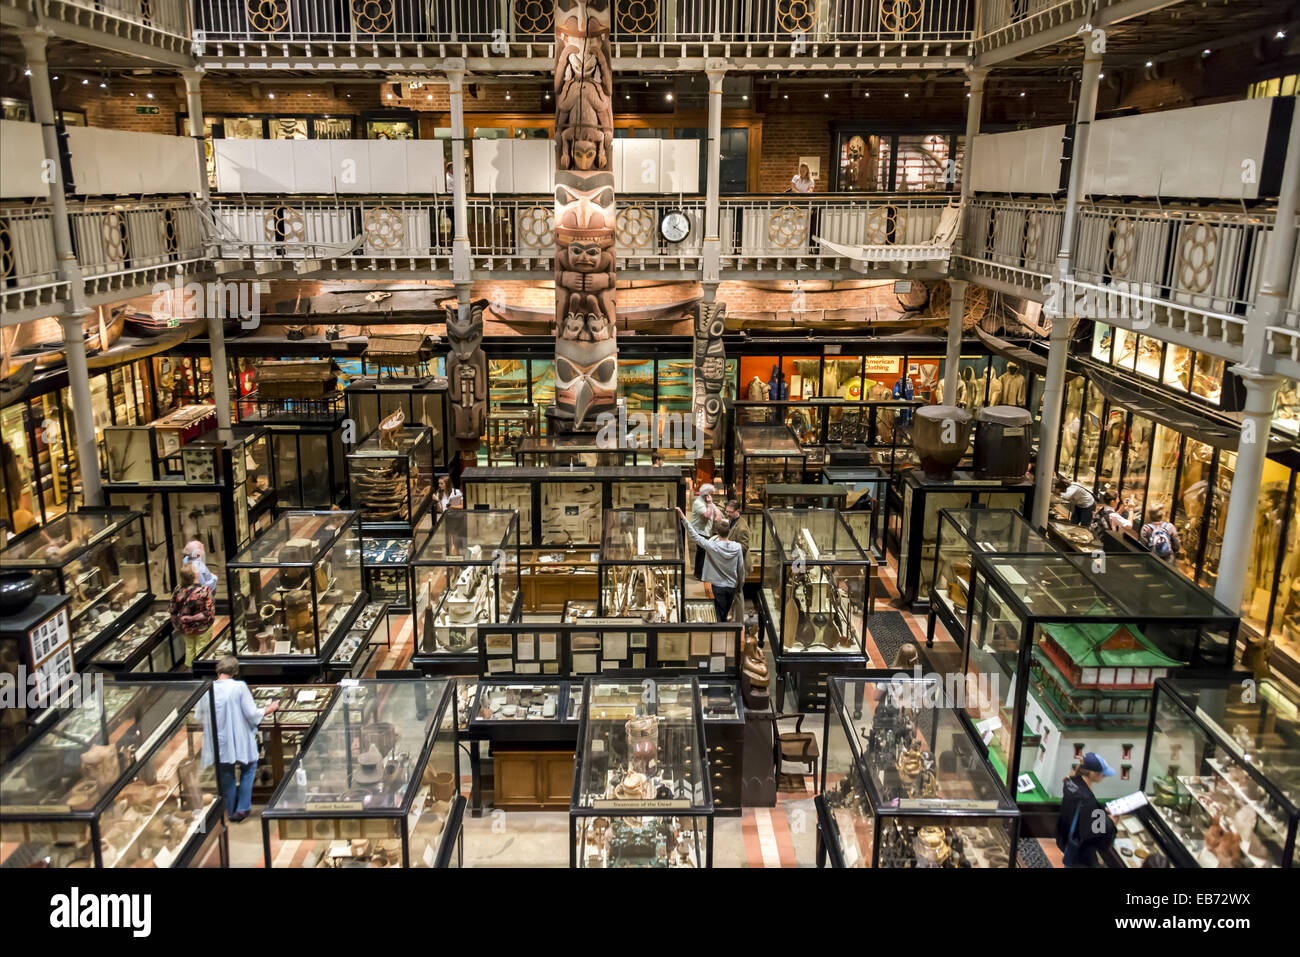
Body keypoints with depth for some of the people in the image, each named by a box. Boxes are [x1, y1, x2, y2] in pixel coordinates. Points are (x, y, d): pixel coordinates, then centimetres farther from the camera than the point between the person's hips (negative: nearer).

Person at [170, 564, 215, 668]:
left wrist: (177, 623, 11)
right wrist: (195, 618, -16)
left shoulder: (178, 589, -14)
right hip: (202, 627, -4)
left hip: (185, 627, 4)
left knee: (189, 647, 24)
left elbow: (173, 610, -3)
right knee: (201, 649, 13)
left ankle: (189, 667, 40)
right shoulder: (204, 591, -26)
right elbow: (209, 612, -26)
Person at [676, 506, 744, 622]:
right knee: (725, 613, 22)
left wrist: (683, 517, -16)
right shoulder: (737, 547, -14)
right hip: (732, 586, 3)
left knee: (720, 616, 7)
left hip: (718, 586, -3)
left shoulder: (712, 546, -22)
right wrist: (741, 585, 11)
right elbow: (741, 568, -5)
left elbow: (694, 535, -18)